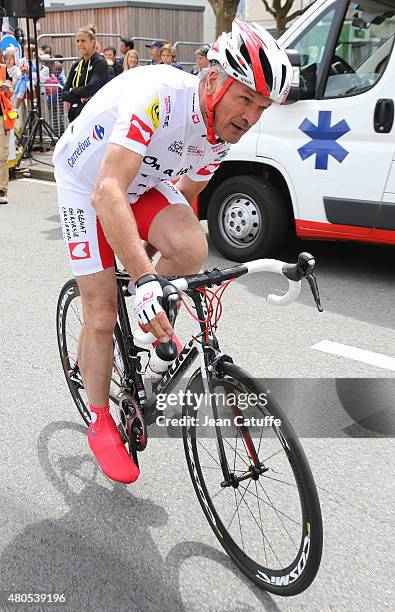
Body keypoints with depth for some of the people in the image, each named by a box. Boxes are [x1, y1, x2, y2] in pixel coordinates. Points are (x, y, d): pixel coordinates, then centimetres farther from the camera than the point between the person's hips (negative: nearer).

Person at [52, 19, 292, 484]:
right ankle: (100, 424, 18)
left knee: (192, 248, -26)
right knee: (102, 315, -5)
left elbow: (185, 193, 5)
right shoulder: (158, 96, -36)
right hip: (87, 187, -5)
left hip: (141, 183, 5)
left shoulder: (223, 134, -12)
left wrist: (154, 244, 9)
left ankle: (159, 327, 5)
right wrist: (144, 279, -55)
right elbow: (107, 192, -47)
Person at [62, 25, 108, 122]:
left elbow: (92, 88, -18)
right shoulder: (76, 66, 16)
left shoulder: (100, 63, -4)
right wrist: (80, 98, -9)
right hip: (75, 115, 7)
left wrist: (73, 91, -2)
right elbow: (64, 93, 9)